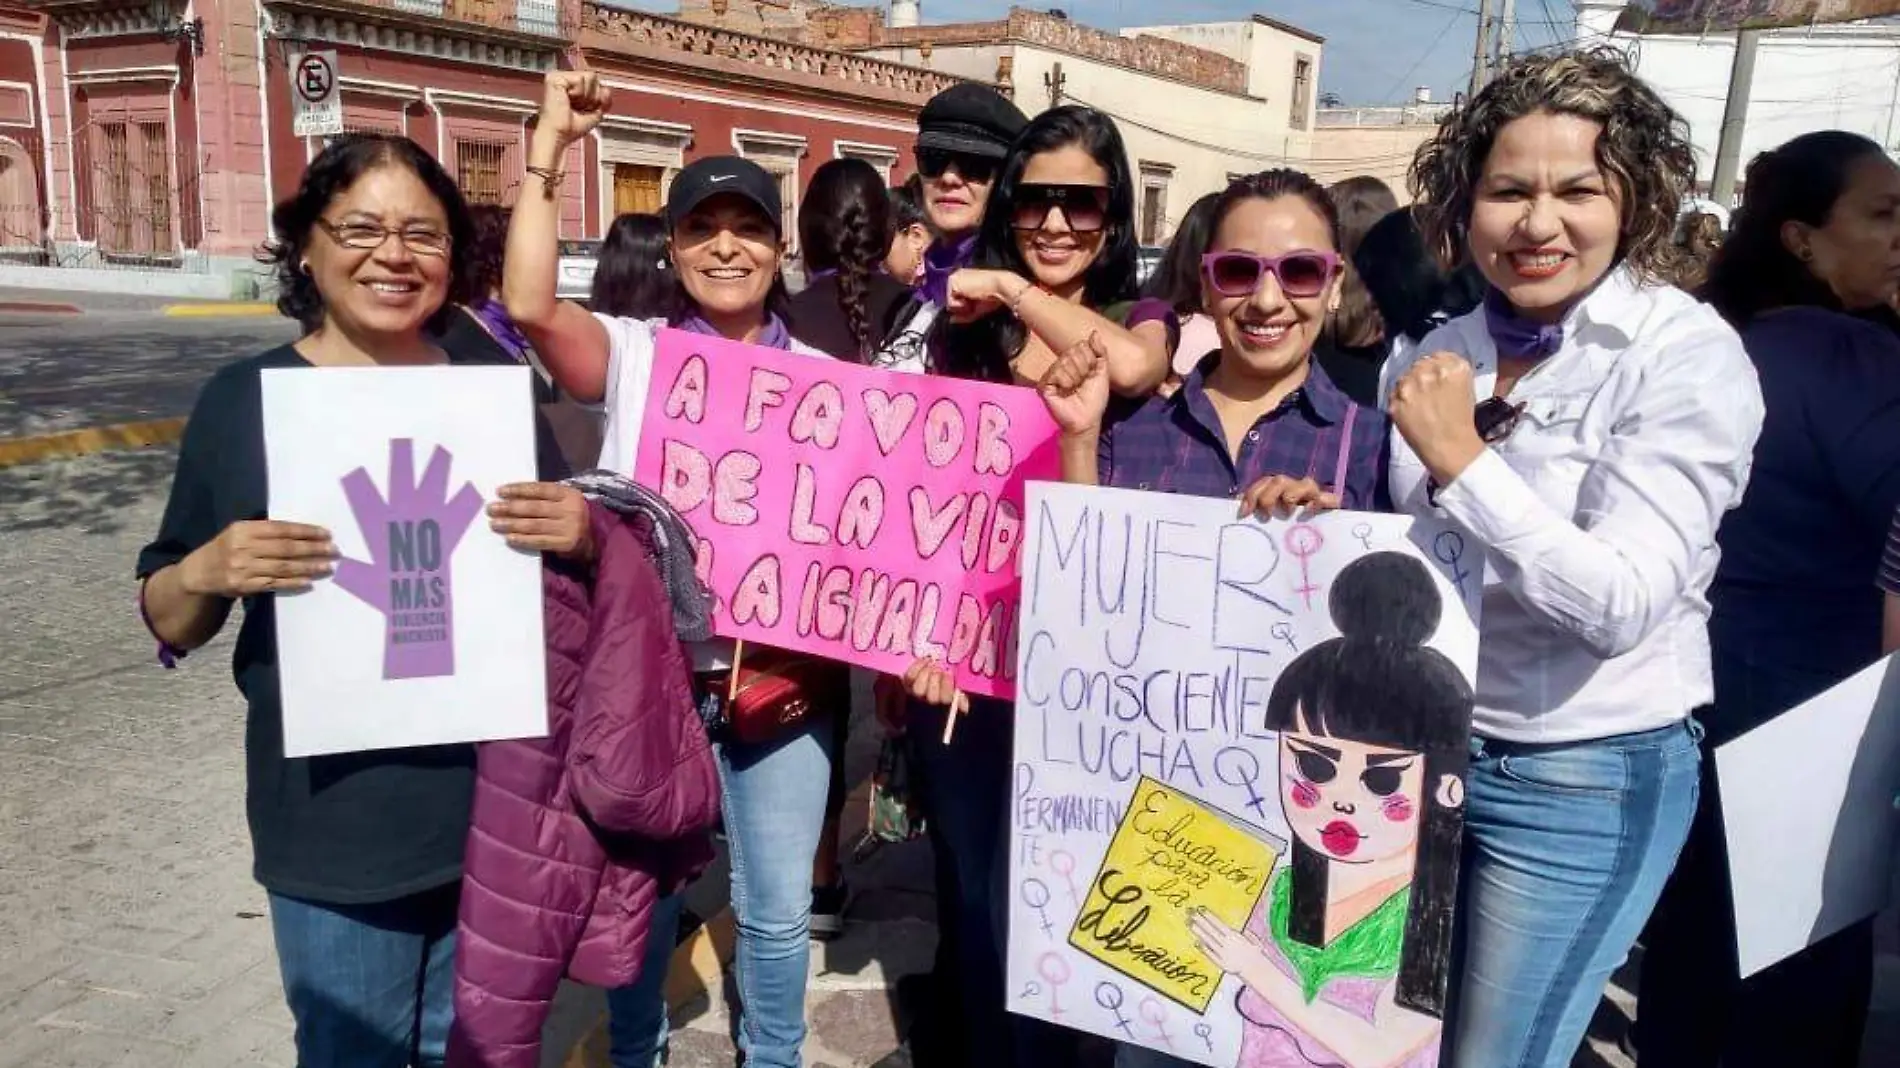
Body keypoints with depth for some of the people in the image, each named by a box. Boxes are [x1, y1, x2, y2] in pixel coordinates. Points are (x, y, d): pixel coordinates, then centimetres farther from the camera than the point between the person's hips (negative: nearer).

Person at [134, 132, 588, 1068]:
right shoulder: (245, 398, -5)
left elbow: (572, 574, 7)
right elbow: (171, 625, 2)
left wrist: (582, 535, -15)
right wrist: (206, 571, -20)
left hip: (497, 809, 2)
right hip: (331, 825, -2)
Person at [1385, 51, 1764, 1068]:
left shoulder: (1689, 357, -14)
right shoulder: (1430, 362, 2)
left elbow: (1622, 603, -23)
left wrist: (1462, 460, -26)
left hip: (1586, 776, -5)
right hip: (1424, 747, 5)